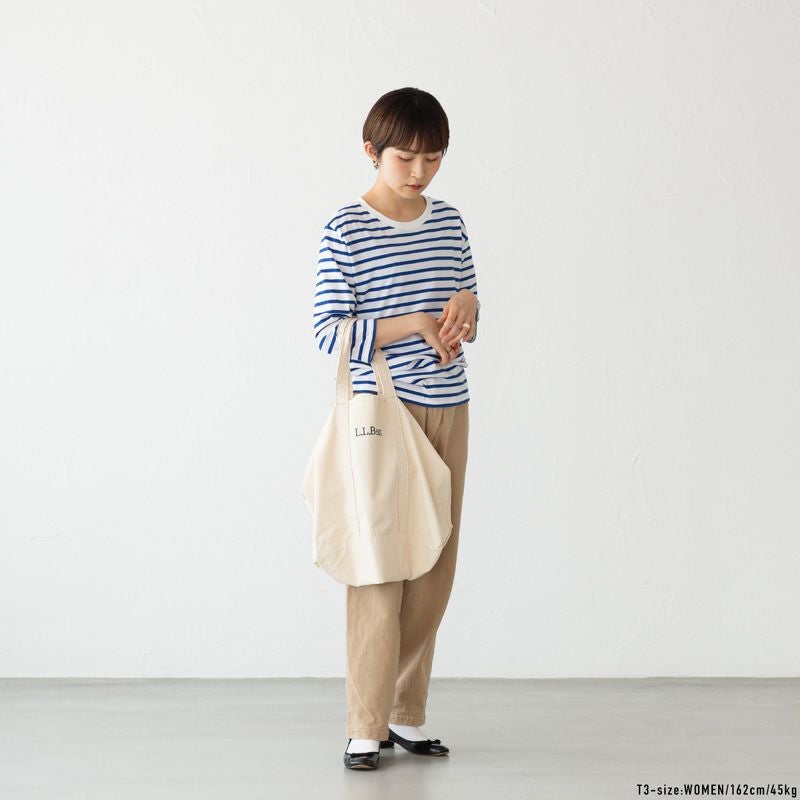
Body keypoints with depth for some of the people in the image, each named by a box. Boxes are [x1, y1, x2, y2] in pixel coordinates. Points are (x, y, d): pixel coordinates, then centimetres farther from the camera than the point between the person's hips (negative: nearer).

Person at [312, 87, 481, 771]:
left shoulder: (449, 222, 9)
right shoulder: (346, 230, -8)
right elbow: (329, 331, -11)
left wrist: (466, 306, -5)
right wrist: (413, 323, -19)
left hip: (448, 412, 6)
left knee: (434, 567, 8)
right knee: (378, 566, -5)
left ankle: (408, 716, 19)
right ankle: (366, 729, 2)